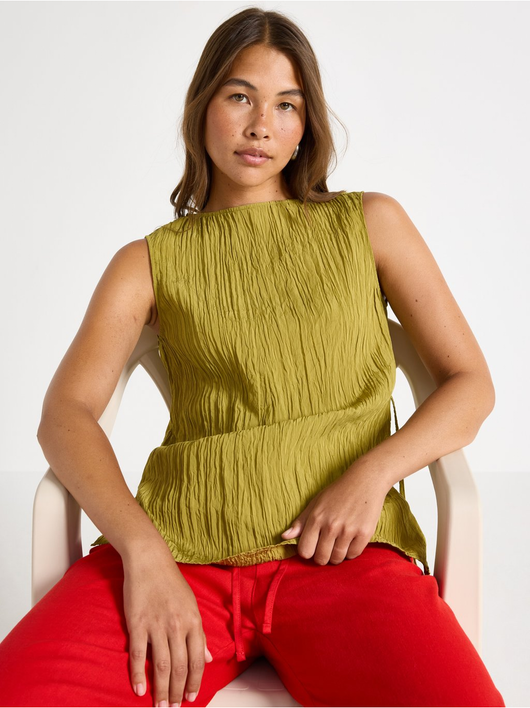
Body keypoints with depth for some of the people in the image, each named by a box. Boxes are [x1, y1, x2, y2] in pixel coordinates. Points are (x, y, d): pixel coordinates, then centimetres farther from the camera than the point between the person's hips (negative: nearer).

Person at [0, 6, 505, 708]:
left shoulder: (371, 223, 15)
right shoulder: (149, 262, 15)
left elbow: (471, 384, 11)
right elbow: (65, 413, 1)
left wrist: (371, 473, -8)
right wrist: (143, 551, -17)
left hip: (340, 549, 0)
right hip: (181, 544, 1)